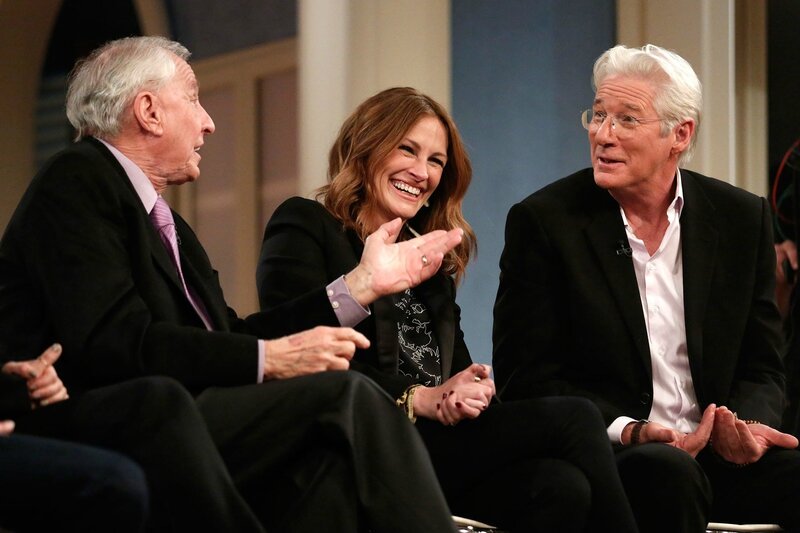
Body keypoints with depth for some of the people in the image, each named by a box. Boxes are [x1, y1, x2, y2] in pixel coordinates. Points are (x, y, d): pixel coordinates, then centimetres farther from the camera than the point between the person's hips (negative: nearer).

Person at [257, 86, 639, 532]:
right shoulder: (303, 228, 5)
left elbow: (457, 367, 18)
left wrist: (476, 389, -7)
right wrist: (418, 399, -14)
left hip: (442, 441, 6)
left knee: (562, 486, -28)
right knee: (572, 420, -23)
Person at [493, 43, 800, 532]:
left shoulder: (742, 218, 9)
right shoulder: (543, 221, -1)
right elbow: (527, 379, -3)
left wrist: (743, 427, -10)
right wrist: (629, 432, -18)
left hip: (715, 454, 3)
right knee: (668, 473, -36)